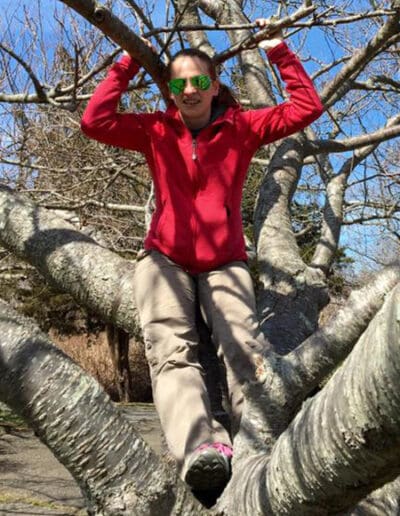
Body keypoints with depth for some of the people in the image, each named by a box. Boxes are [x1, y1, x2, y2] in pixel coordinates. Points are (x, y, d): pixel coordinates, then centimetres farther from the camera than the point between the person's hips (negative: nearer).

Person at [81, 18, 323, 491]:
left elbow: (306, 107, 7)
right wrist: (127, 65, 4)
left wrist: (279, 52, 9)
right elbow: (95, 121, -3)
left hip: (224, 262, 1)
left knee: (244, 346, -27)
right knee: (170, 349, -27)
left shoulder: (240, 128, 9)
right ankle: (200, 448, -45)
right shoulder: (156, 131, 8)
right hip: (165, 258, 0)